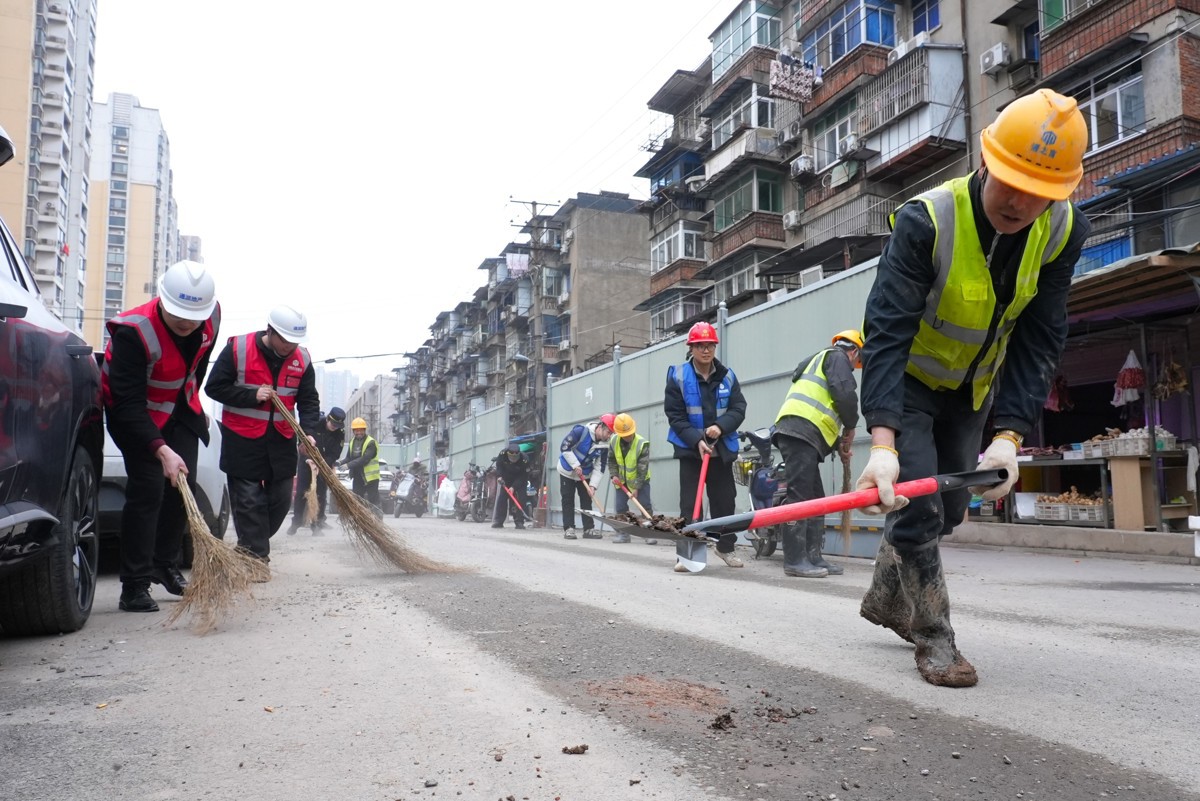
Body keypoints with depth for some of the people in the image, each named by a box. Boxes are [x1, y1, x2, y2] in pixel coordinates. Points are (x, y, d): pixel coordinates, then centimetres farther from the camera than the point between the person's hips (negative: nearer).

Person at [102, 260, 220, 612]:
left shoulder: (212, 316, -15)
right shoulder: (133, 330, -34)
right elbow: (129, 403, -35)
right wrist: (161, 450, -42)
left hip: (181, 409, 6)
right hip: (136, 413, -6)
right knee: (148, 488, -15)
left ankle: (166, 565, 24)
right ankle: (134, 586, -8)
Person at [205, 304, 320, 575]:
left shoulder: (302, 360, -1)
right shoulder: (237, 350, -12)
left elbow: (309, 401, 3)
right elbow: (214, 387, -8)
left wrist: (308, 431, -14)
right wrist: (252, 396, -19)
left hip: (281, 441, 4)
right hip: (242, 440, -4)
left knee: (281, 500, 7)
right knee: (248, 501, -3)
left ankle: (250, 546, 27)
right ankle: (256, 557, 5)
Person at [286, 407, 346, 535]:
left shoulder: (340, 433, -14)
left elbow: (334, 455, -16)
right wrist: (309, 459, -32)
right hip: (307, 461, -1)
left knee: (320, 494, -2)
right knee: (300, 492, 0)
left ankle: (318, 524, 5)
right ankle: (296, 522, 11)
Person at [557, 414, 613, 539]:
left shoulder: (604, 444, -13)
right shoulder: (581, 431, -29)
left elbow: (600, 466, -10)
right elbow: (564, 447, -25)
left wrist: (593, 485, -18)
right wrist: (576, 465, -25)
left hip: (585, 474, 4)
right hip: (567, 471, -4)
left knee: (587, 500, 3)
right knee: (568, 500, -1)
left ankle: (589, 529, 7)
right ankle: (568, 529, 2)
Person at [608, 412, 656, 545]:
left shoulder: (642, 443, -26)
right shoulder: (613, 441, -13)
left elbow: (643, 468, -23)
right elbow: (612, 460, 4)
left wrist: (636, 487, -23)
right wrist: (614, 475, -9)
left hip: (640, 480, -4)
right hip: (622, 480, 4)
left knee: (645, 506, -10)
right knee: (620, 507, 2)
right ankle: (622, 533, 12)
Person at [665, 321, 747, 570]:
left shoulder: (727, 376, 3)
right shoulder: (678, 376, -5)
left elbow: (739, 408, 0)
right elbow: (675, 415, -8)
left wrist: (720, 426, -19)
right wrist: (696, 440, -18)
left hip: (721, 449, 3)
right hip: (690, 449, -3)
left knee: (724, 501, 10)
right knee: (689, 503, -3)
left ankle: (725, 547, 28)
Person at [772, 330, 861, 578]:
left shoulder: (818, 361, 34)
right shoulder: (837, 356, 7)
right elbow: (845, 394, -11)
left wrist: (838, 444, 22)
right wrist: (850, 427, 5)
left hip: (796, 434, 10)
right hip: (800, 432, -10)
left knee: (816, 499, 10)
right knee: (800, 497, -11)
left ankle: (813, 558, 11)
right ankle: (795, 560, -13)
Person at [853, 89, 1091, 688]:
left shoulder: (1064, 231, -18)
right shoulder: (926, 219, -33)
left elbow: (1039, 342, -18)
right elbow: (887, 331, -39)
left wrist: (1009, 436, -29)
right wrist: (883, 442, -48)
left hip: (974, 386, 5)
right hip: (906, 378, -5)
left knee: (949, 510, 13)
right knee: (916, 504, -12)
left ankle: (885, 599, 35)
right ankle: (934, 637, 4)